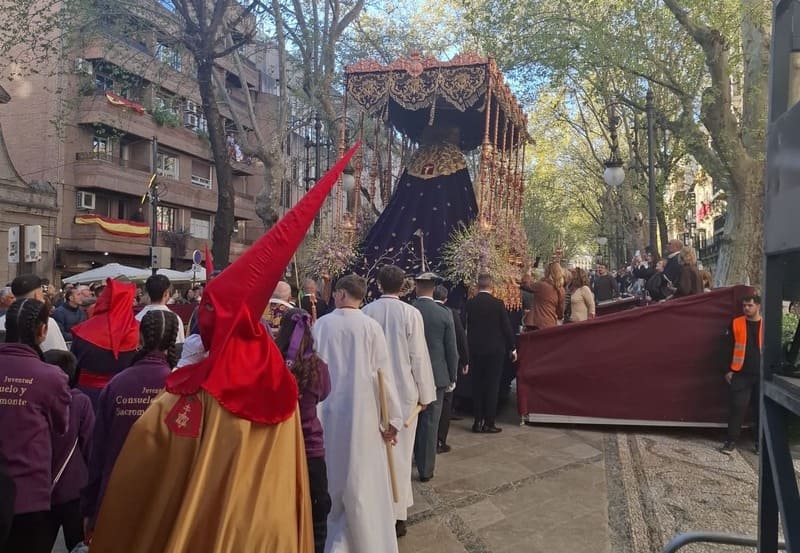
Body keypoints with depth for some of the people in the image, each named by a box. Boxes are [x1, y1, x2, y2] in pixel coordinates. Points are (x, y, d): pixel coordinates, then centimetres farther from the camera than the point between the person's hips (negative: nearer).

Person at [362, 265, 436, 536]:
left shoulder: (366, 312, -5)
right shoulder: (411, 313, -12)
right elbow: (419, 356, -9)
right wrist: (425, 393, 1)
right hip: (403, 390, -2)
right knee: (399, 451, 7)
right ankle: (395, 513, 13)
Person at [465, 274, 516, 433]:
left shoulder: (469, 304, -2)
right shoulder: (497, 303, -9)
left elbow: (465, 327, 4)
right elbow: (506, 327, -5)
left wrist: (467, 348, 15)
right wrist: (512, 348, 5)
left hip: (475, 350, 3)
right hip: (495, 350, -3)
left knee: (477, 386, 10)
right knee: (492, 386, 3)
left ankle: (478, 421, 12)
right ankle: (489, 423, 4)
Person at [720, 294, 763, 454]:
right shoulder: (736, 323, 2)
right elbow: (730, 348, 4)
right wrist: (729, 370, 0)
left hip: (762, 374, 1)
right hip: (740, 374, -1)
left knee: (761, 409, 8)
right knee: (737, 407, -4)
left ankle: (759, 441, 21)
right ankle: (731, 440, 4)